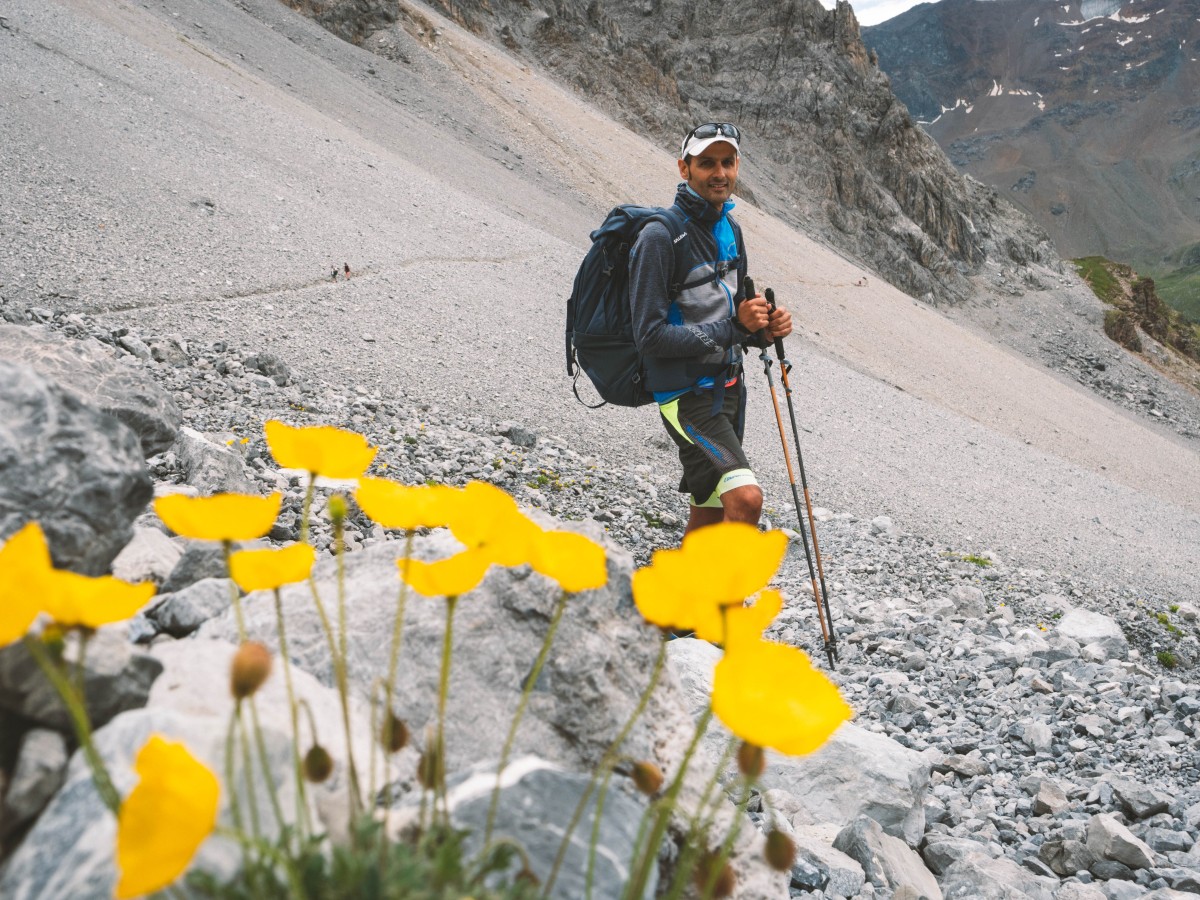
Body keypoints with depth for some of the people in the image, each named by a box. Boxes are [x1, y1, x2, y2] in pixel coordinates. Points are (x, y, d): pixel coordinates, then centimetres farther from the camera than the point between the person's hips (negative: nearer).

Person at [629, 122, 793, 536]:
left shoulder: (729, 228, 10)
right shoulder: (660, 235, -16)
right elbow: (651, 335, -20)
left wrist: (764, 329, -3)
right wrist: (732, 329, -21)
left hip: (728, 388, 8)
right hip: (687, 396, -8)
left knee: (709, 514, 17)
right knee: (746, 498, -24)